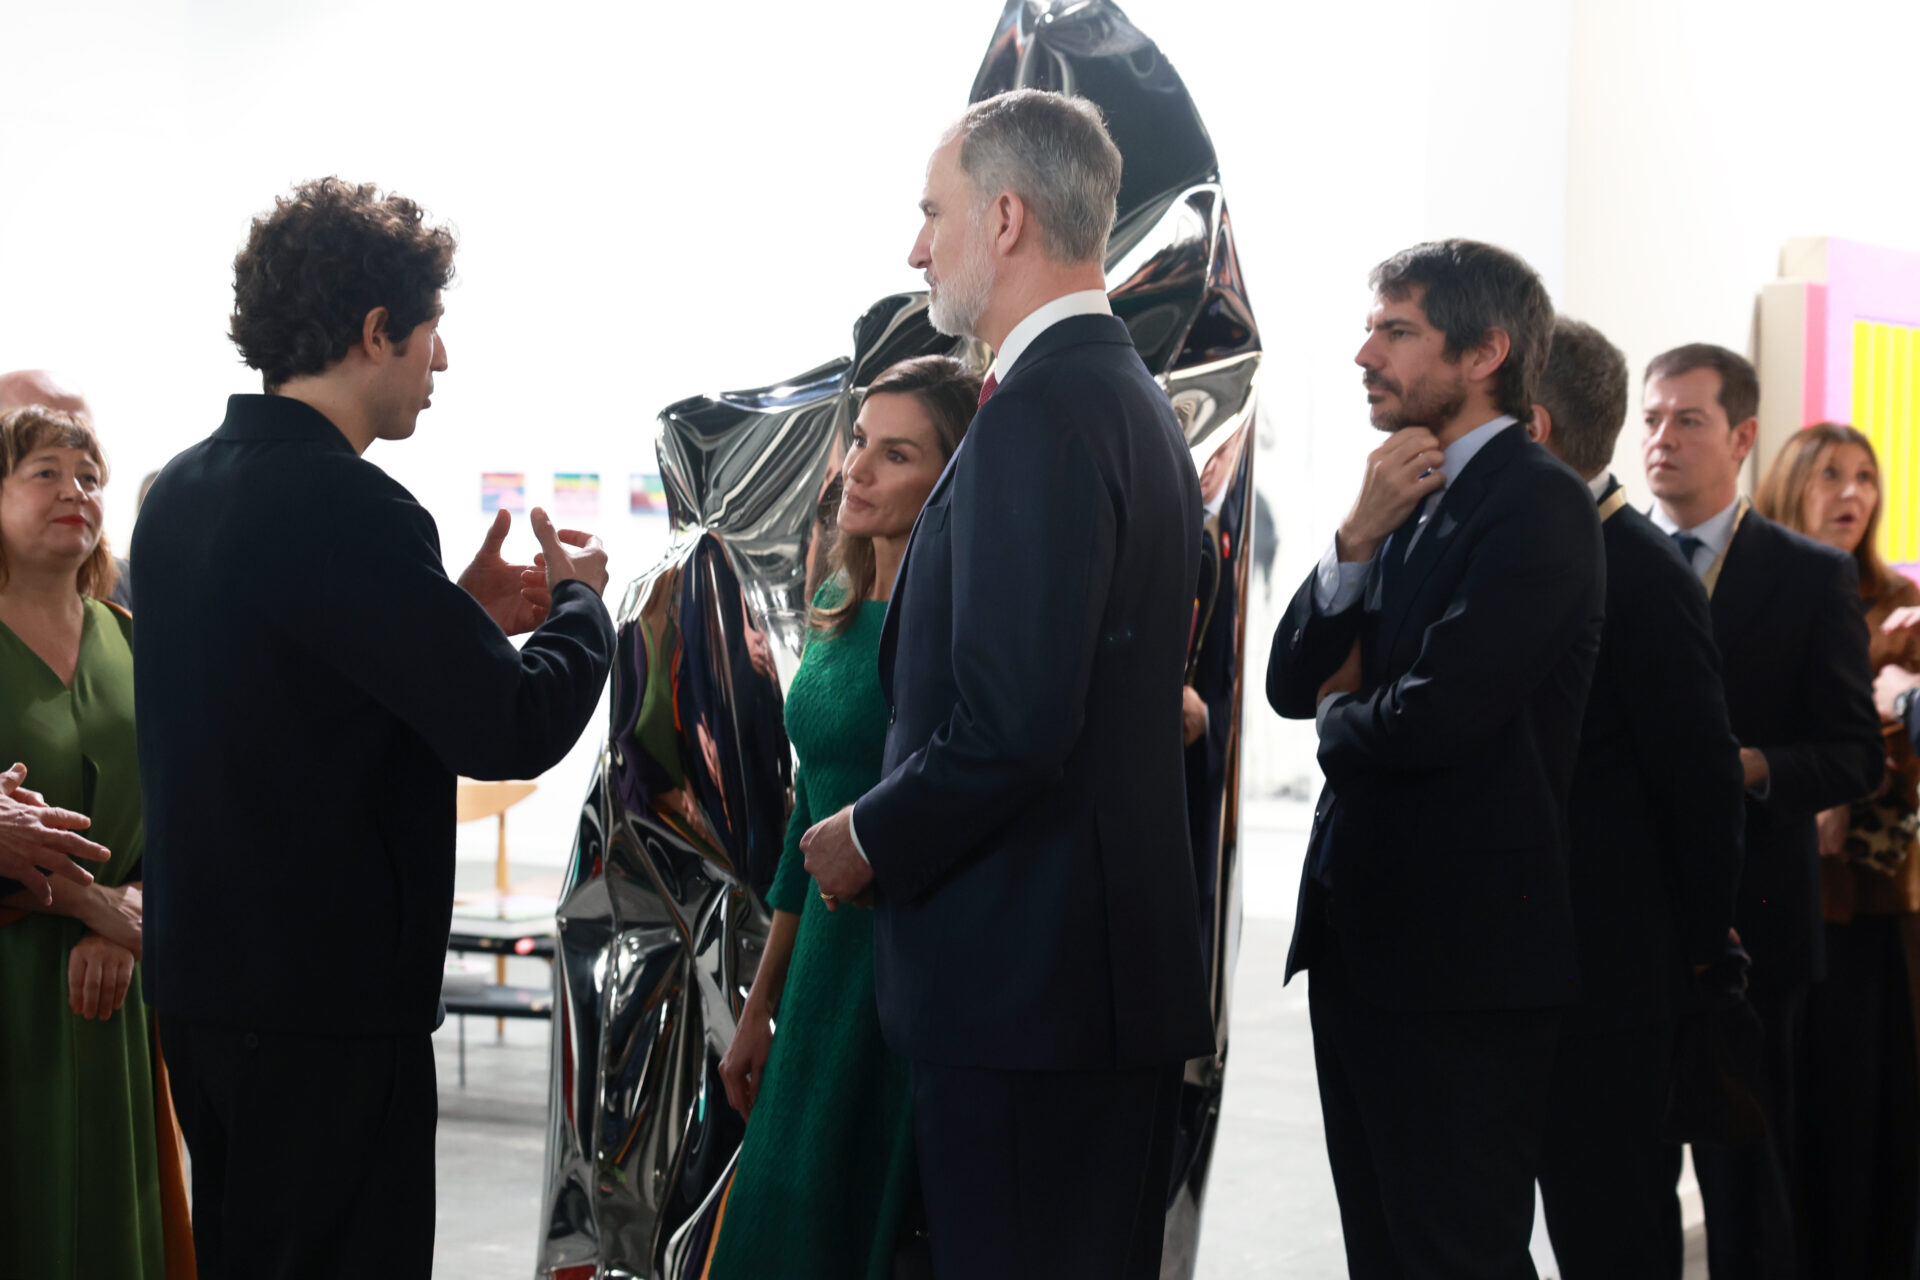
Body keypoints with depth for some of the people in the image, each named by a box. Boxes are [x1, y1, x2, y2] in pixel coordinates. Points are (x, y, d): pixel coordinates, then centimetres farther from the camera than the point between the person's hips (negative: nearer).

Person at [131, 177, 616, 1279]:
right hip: (328, 998, -9)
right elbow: (515, 728, -20)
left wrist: (461, 611, 15)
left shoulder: (183, 490, 9)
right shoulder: (339, 505, -20)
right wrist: (579, 599, -1)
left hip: (204, 979, 9)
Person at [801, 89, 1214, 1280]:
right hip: (1123, 968, 10)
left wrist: (870, 842, -9)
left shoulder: (1040, 413, -17)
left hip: (1024, 982, -10)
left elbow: (1014, 722, -24)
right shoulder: (1137, 400, 15)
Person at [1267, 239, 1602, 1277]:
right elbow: (1291, 682, 9)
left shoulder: (1537, 502, -13)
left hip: (1460, 957, -9)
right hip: (1361, 939, 9)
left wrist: (1341, 720, 1)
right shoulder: (1408, 501, 14)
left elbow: (1434, 719, -22)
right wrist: (1358, 537, -6)